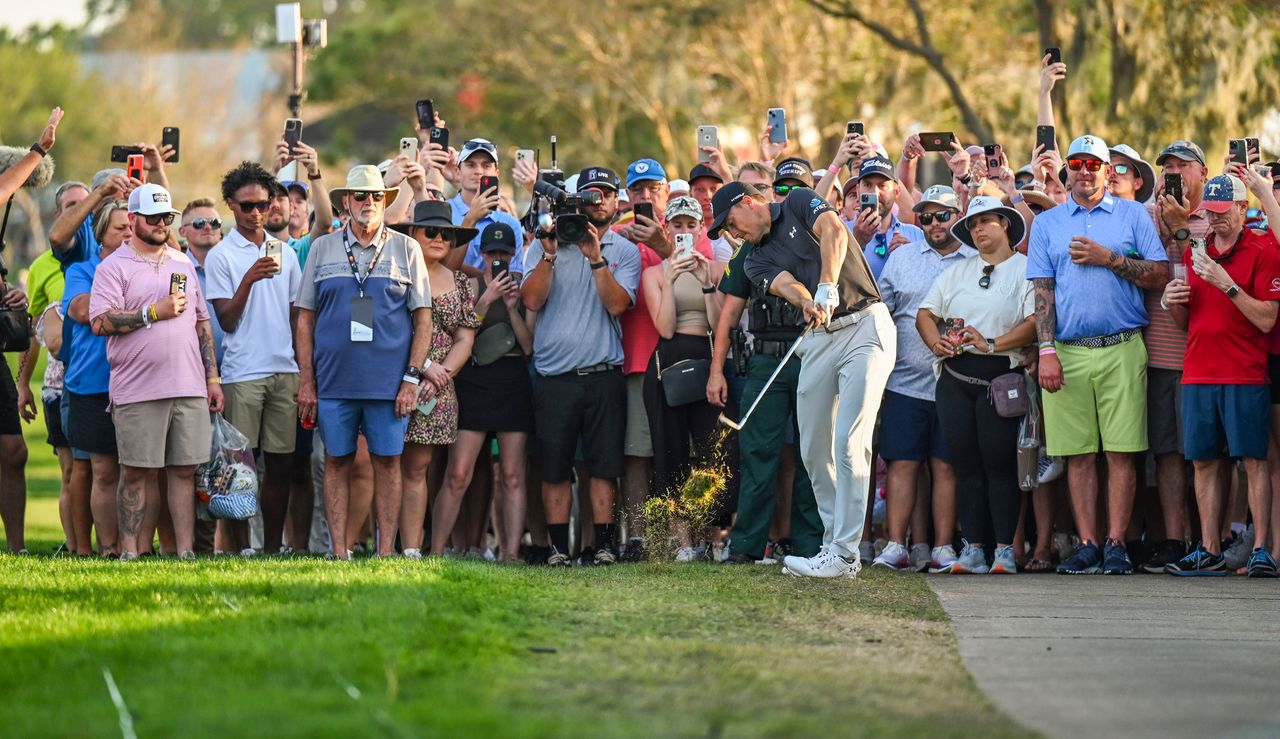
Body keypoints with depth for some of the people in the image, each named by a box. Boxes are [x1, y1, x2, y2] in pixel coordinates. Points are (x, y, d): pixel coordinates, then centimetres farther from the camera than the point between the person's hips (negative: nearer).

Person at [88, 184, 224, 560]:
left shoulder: (183, 264, 18)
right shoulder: (114, 267, 1)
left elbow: (202, 323, 21)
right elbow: (100, 321, -11)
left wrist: (212, 377, 15)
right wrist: (154, 312, -12)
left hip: (189, 388, 4)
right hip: (137, 389, -4)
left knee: (184, 470, 3)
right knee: (137, 472, -2)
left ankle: (185, 551, 5)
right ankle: (130, 551, 3)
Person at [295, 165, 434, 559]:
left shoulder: (406, 250, 6)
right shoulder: (322, 249, 9)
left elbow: (422, 318, 5)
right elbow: (305, 317, 10)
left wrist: (412, 378, -3)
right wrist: (306, 380, 4)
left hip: (389, 378, -1)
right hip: (334, 378, 1)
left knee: (387, 461, 1)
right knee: (336, 461, 3)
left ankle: (386, 552, 5)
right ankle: (339, 552, 7)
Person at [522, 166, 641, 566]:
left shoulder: (625, 251, 8)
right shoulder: (546, 242, 8)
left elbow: (616, 304, -7)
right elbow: (531, 299, -4)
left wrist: (596, 257, -15)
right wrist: (550, 253, -12)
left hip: (604, 376, 0)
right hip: (555, 377, 0)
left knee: (603, 465, 1)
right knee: (554, 468, 1)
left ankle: (603, 544, 5)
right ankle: (558, 547, 7)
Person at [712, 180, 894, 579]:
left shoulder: (799, 203, 5)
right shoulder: (757, 261, 16)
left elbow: (834, 232, -15)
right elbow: (786, 285, -5)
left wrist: (827, 290, -29)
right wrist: (808, 303, -28)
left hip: (864, 325, -7)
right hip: (819, 340, 7)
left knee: (849, 444, -13)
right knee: (814, 451, 5)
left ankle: (845, 554, -16)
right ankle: (834, 543, 14)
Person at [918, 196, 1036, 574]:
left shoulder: (1025, 269, 3)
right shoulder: (957, 272, 21)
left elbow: (1035, 322, -9)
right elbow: (926, 313, 18)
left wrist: (992, 343, -18)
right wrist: (936, 342, -2)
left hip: (1000, 375, -5)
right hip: (955, 375, 5)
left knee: (999, 463, -8)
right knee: (966, 464, 3)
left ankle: (1005, 550, -5)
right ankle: (972, 551, 3)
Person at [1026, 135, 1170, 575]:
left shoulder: (1133, 216, 10)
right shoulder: (1047, 224, 14)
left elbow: (1160, 275, 2)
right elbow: (1042, 291, 8)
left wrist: (1109, 258, -8)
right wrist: (1047, 349, -2)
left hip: (1122, 350, -1)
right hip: (1067, 352, 2)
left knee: (1121, 451, -5)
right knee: (1079, 453, 1)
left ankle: (1116, 544, -3)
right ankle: (1087, 544, 4)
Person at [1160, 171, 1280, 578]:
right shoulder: (1194, 250, 14)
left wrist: (1227, 284, -19)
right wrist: (1170, 302, -1)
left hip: (1245, 374, -6)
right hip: (1198, 372, 6)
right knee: (1203, 462, 6)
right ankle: (1209, 552, 10)